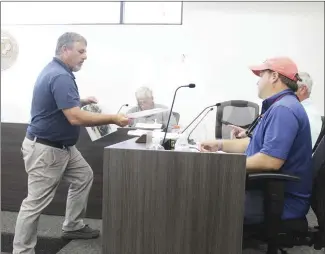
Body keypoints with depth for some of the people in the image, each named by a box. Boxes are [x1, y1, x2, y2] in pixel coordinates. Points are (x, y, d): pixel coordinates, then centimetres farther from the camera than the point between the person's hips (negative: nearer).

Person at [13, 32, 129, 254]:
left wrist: (80, 102, 7)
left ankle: (72, 227, 33)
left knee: (84, 176, 20)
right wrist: (113, 119, -24)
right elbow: (76, 118, -31)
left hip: (62, 145, 11)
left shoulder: (56, 71, 8)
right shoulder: (60, 76, -25)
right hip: (45, 149, -11)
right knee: (36, 202, -1)